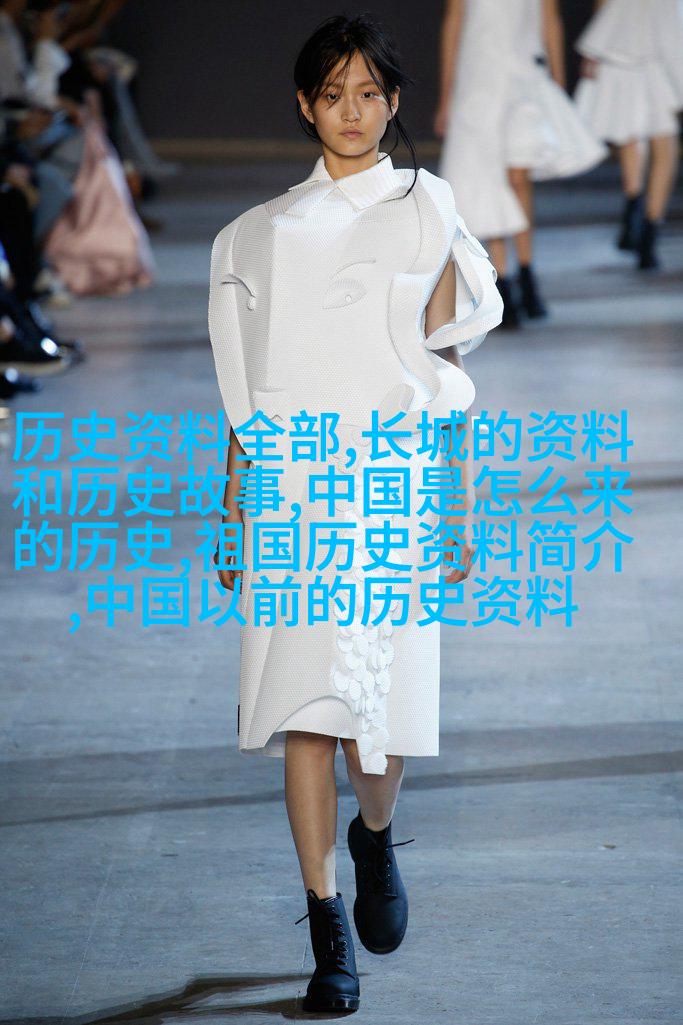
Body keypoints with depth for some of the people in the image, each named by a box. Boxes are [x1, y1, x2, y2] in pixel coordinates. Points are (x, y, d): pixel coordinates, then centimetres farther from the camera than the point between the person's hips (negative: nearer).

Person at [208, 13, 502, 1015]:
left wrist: (459, 513, 2)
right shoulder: (259, 235, 12)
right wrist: (231, 519, 11)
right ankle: (329, 938, 3)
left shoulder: (427, 211, 7)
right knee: (306, 708, -5)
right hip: (291, 490, 1)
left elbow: (451, 384, 6)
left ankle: (375, 839, 31)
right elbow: (246, 400, 14)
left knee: (383, 715, -4)